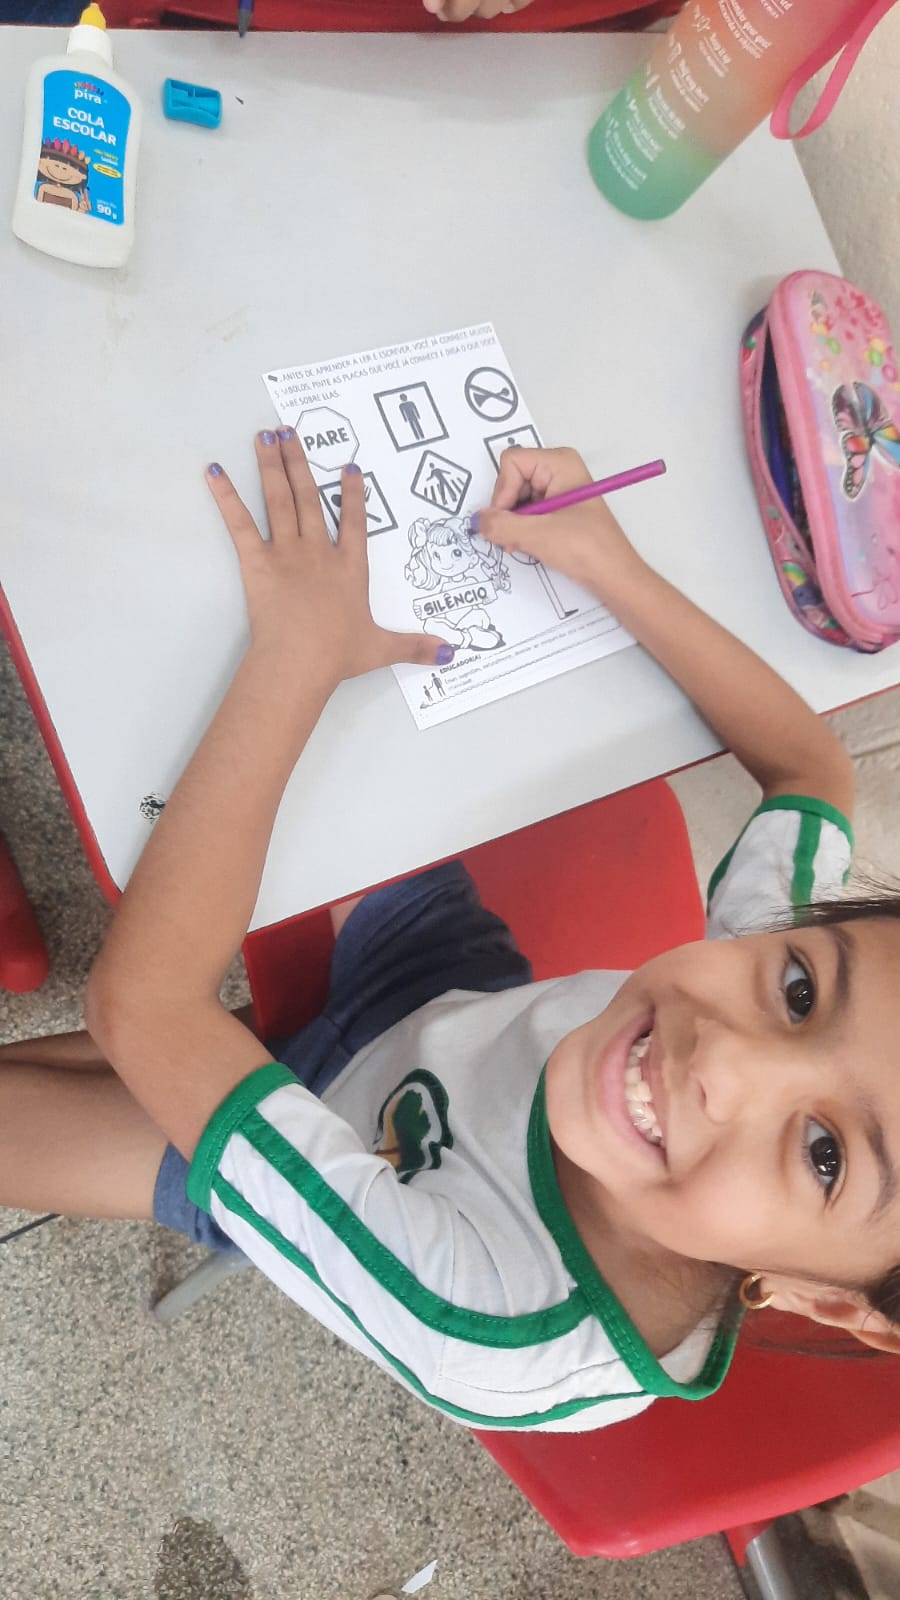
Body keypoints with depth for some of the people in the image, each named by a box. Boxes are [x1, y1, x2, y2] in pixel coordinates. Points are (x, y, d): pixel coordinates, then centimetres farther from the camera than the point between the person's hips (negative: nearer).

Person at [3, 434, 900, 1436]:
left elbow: (138, 1004, -44)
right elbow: (811, 766, -10)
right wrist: (610, 565, -19)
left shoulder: (492, 1349, -44)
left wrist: (298, 661, -40)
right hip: (459, 1003, 4)